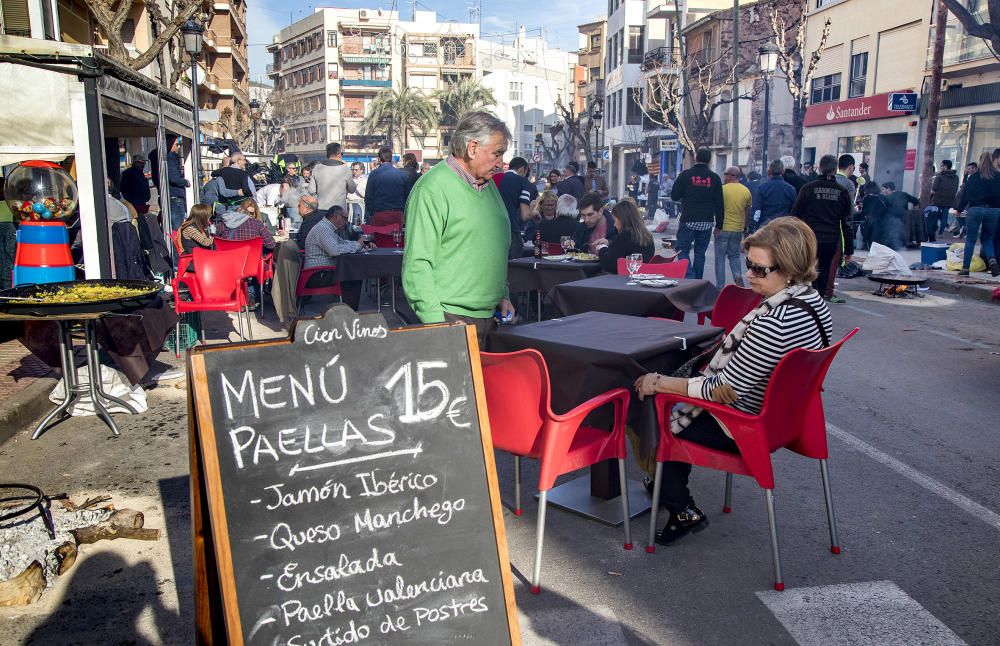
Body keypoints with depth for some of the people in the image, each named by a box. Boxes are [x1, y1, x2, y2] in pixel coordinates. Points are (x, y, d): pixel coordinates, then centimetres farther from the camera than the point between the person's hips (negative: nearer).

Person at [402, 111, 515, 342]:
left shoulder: (489, 186, 15)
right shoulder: (432, 189, -12)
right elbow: (417, 264, -17)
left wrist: (502, 295, 18)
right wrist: (436, 322, -21)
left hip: (489, 316, 8)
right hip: (452, 319, -8)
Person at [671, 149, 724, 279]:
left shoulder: (685, 175, -4)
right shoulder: (715, 178, 2)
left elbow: (674, 196, 0)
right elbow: (719, 204, 2)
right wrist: (719, 224, 8)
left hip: (688, 221, -2)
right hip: (707, 222, 3)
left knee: (682, 250, 4)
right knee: (700, 253, 12)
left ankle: (690, 276, -16)